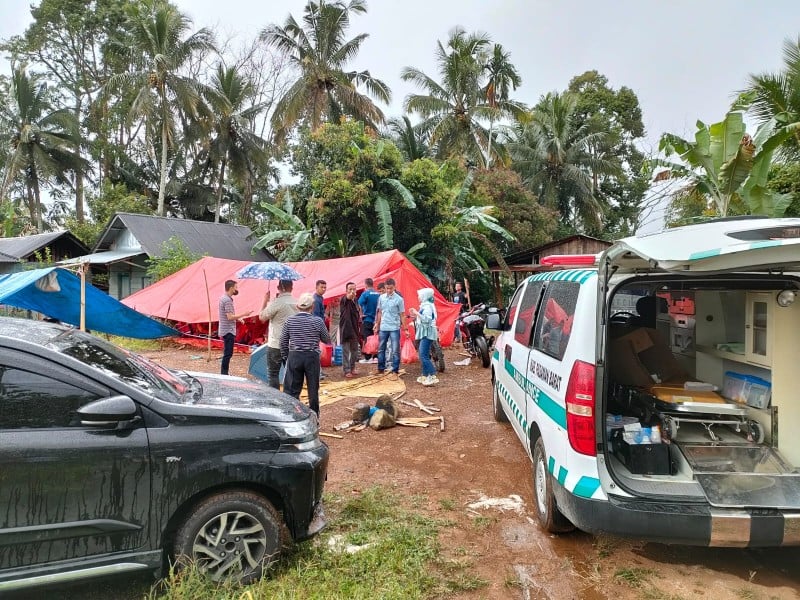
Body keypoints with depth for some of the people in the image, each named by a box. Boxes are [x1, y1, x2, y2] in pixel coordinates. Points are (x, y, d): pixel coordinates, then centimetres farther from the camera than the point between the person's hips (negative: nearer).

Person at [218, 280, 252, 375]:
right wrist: (244, 315, -21)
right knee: (228, 354, -6)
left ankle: (224, 374, 20)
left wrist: (238, 318, 16)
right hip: (228, 331, -10)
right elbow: (230, 317, -24)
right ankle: (224, 374, -2)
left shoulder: (223, 297, 12)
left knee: (227, 353, 15)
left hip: (224, 330, 10)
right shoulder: (228, 300, -19)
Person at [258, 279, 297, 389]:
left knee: (273, 373, 5)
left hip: (276, 344, -5)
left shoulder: (276, 302, -15)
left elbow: (262, 317, -6)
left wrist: (265, 300, 5)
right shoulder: (297, 303, 3)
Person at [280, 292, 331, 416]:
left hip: (294, 356, 1)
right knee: (313, 389, 10)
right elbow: (327, 340, 3)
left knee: (292, 389, 8)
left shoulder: (290, 320, -2)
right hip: (312, 357, -1)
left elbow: (283, 341, 4)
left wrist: (285, 357, 15)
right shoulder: (317, 321, -7)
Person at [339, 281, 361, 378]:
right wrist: (350, 295, -57)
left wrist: (359, 326, 15)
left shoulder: (355, 300, 10)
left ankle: (352, 367, 29)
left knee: (355, 350, 14)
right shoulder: (343, 300, -10)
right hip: (345, 328, -6)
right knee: (346, 351, -1)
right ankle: (347, 370, 5)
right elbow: (348, 297, -35)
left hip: (354, 329, 6)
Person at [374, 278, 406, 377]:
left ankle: (395, 370, 10)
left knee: (395, 351, 1)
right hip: (383, 328, 4)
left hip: (394, 328, -4)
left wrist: (405, 328, -7)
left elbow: (402, 315, -4)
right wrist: (377, 325, 11)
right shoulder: (381, 297, 4)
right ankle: (381, 369, 24)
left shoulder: (399, 299, -7)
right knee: (381, 349, 12)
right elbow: (380, 312, 11)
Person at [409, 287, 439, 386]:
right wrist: (415, 315, 10)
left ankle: (433, 376, -17)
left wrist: (417, 313, -22)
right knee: (423, 356, 12)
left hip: (427, 333, -11)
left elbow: (427, 319, -26)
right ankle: (425, 376, 18)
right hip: (425, 333, 11)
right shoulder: (425, 305, 19)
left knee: (424, 356, -16)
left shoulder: (427, 306, -14)